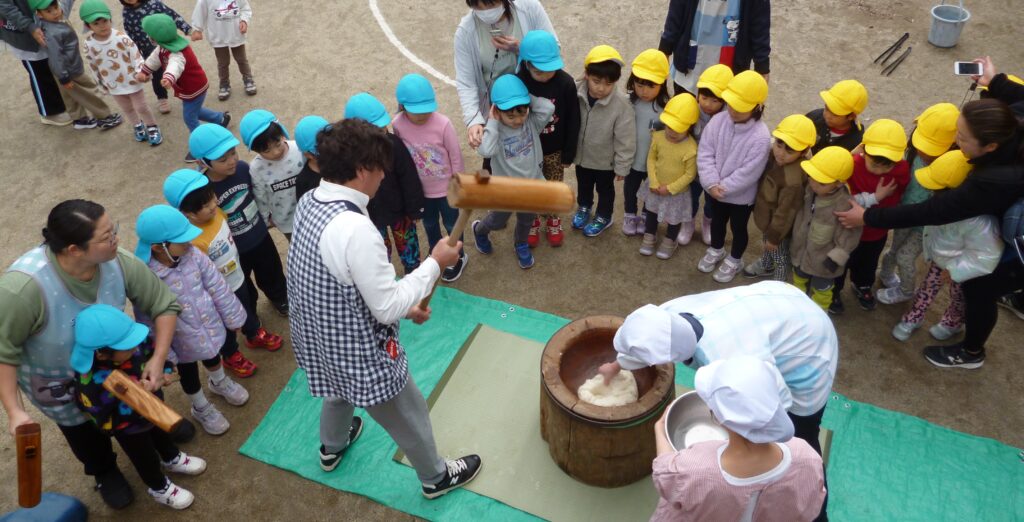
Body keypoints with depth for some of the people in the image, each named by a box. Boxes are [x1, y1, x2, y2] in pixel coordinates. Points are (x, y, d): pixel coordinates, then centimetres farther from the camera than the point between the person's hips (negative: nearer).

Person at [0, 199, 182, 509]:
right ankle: (105, 473, 57)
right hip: (56, 378, -2)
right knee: (83, 428, 24)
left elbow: (165, 305, -19)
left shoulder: (119, 263, -32)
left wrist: (158, 360, -28)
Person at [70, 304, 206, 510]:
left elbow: (154, 351, -8)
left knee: (161, 432, 35)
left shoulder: (132, 344, -31)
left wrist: (164, 372, -21)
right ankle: (159, 488, 54)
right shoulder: (93, 383, -45)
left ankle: (172, 458, 67)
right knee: (146, 458, 23)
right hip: (128, 428, -5)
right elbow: (103, 421, -34)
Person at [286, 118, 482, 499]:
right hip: (359, 353, -8)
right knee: (410, 417, 20)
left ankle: (331, 448, 67)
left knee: (339, 392, 39)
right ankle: (436, 477, 46)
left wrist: (401, 304, 9)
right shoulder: (355, 229, -36)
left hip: (318, 339, 8)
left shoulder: (308, 203, -7)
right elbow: (388, 308, -28)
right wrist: (434, 264, -17)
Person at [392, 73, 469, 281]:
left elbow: (456, 156, -15)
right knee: (429, 223, 27)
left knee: (451, 224, 20)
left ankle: (459, 257, 46)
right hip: (420, 188, 3)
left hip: (446, 187, -3)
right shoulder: (398, 124, -20)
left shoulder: (442, 124, -28)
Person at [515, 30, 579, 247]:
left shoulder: (566, 83, -21)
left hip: (555, 150, 1)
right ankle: (533, 220, 46)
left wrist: (569, 154, -4)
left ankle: (553, 219, 47)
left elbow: (573, 121, -9)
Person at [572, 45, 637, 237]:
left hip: (605, 160, -3)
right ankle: (584, 207, 59)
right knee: (583, 184, 30)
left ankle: (603, 217, 50)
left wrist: (622, 167, -11)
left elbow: (625, 140, -20)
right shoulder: (575, 92, -24)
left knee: (605, 189, 24)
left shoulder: (621, 105, -31)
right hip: (581, 155, 3)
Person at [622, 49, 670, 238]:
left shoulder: (666, 107, -23)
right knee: (630, 189, 24)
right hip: (632, 159, 1)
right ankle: (630, 215, 47)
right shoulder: (628, 103, -18)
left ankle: (646, 217, 47)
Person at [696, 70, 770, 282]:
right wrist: (712, 183, -23)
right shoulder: (718, 120, -16)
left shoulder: (761, 137, -30)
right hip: (716, 190, 4)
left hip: (741, 196, -4)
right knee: (717, 220, 28)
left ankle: (734, 260, 46)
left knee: (738, 227, 20)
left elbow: (748, 173, -26)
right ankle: (716, 250, 56)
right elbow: (705, 154, -15)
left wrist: (723, 187, -21)